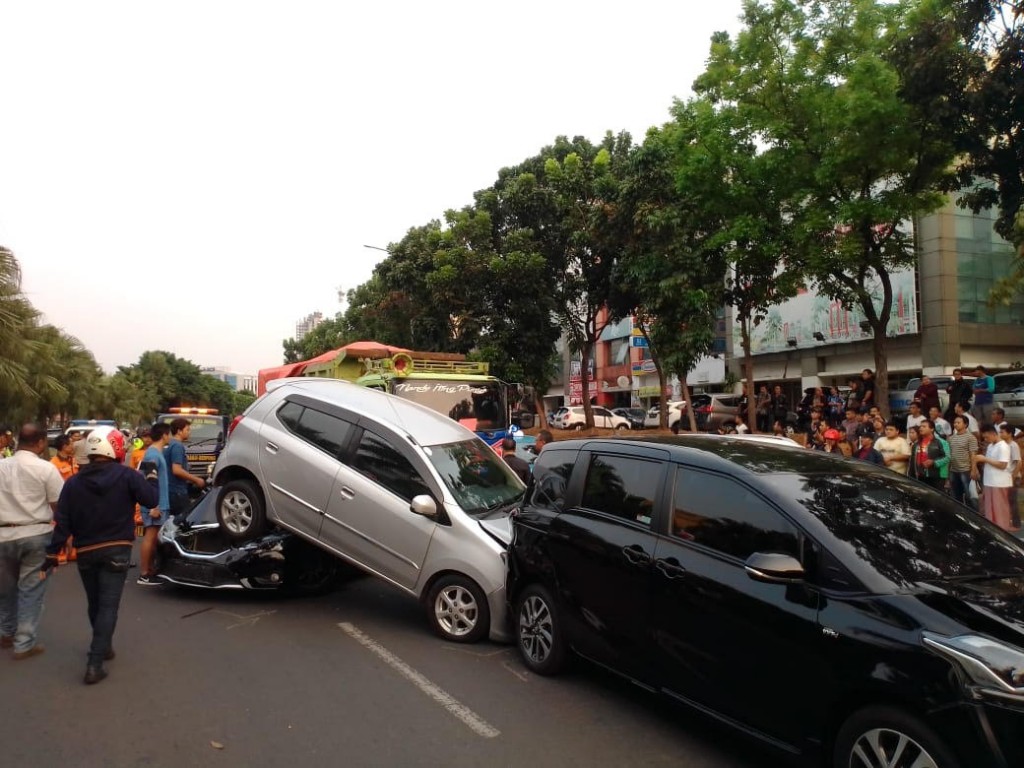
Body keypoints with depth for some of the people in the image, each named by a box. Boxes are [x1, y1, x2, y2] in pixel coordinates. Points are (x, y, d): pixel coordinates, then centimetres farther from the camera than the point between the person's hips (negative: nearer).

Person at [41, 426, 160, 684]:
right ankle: (94, 664, -7)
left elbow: (63, 523, -2)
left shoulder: (73, 482, -1)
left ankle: (103, 646, 37)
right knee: (108, 607, -2)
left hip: (85, 553, 4)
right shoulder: (126, 476, -11)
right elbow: (153, 499, -11)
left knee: (95, 605, 20)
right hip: (116, 551, -4)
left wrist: (52, 554, 4)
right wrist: (151, 475, 5)